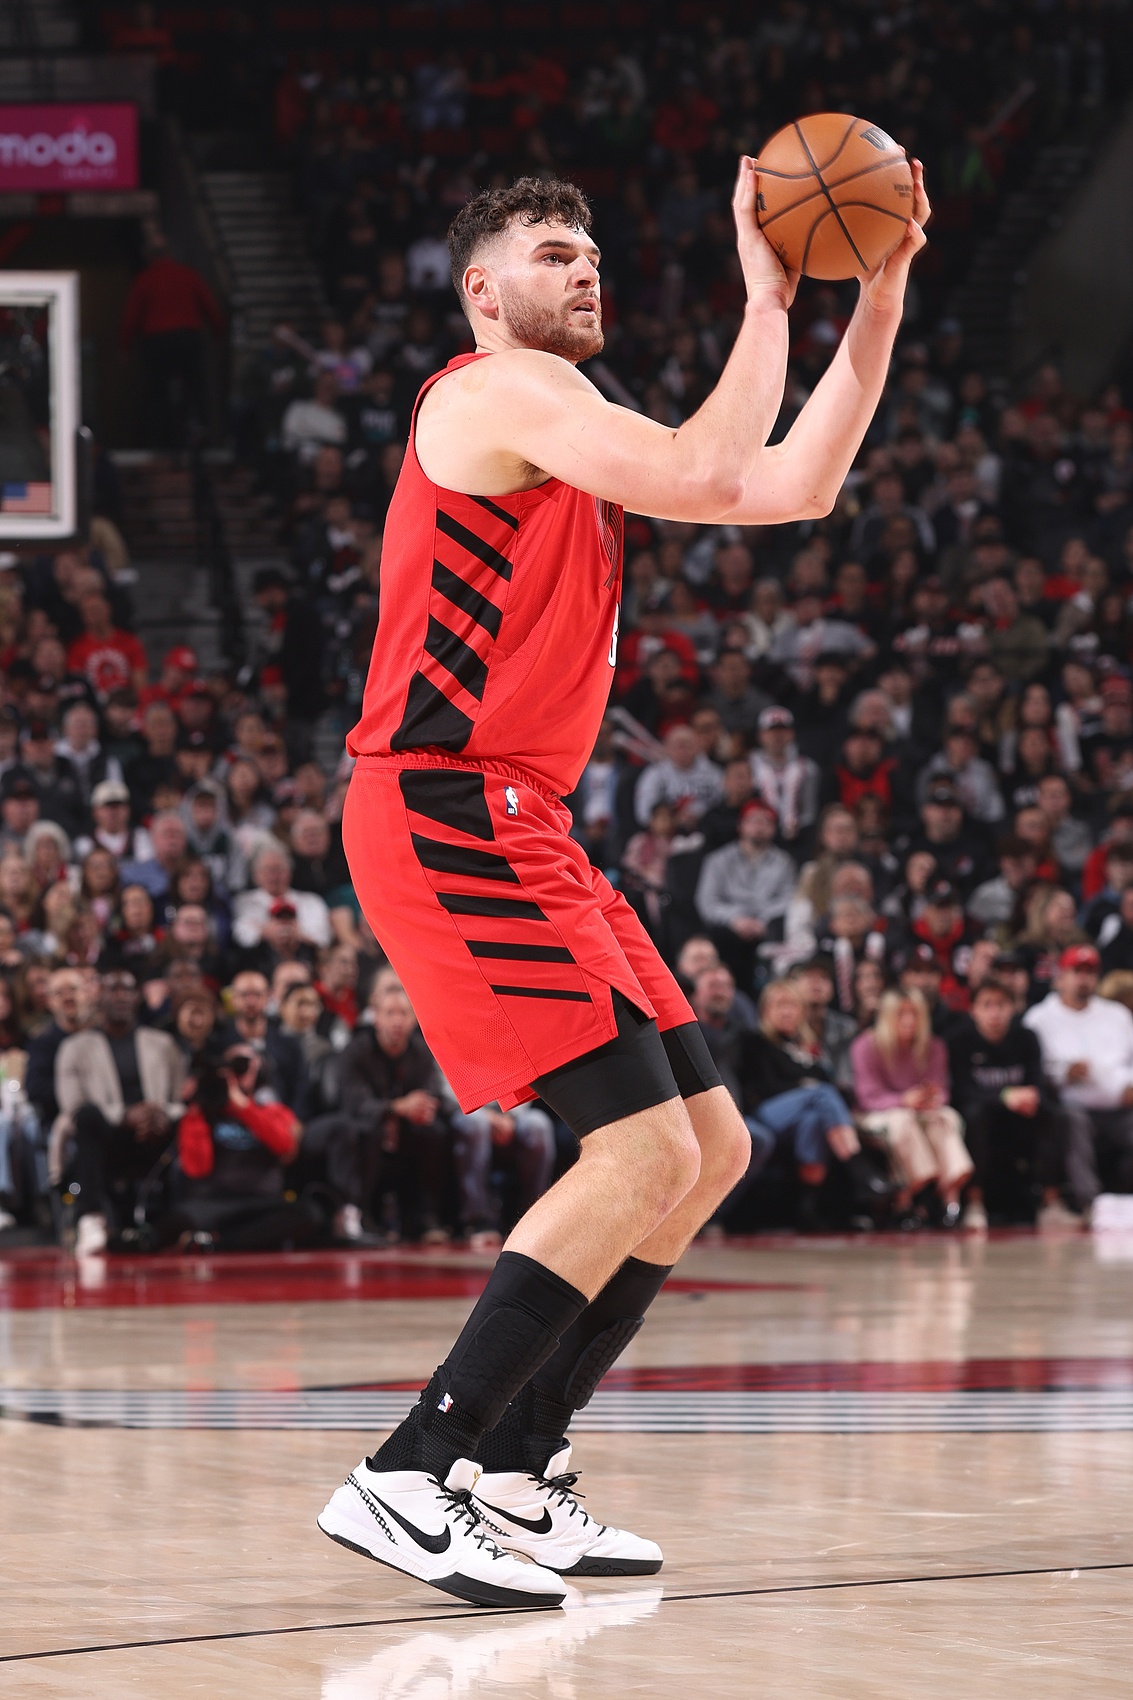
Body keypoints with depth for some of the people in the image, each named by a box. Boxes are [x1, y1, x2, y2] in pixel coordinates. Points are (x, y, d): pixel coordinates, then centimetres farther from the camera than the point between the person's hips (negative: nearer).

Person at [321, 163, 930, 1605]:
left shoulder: (568, 429, 23)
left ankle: (512, 1474, 12)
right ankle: (407, 1481, -18)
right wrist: (765, 297, -10)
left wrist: (880, 298, 16)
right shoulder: (500, 389, -7)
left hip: (515, 828, 10)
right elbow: (711, 480, -21)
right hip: (445, 818, -10)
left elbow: (796, 489, 21)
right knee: (646, 1153, -17)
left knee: (710, 1152, 10)